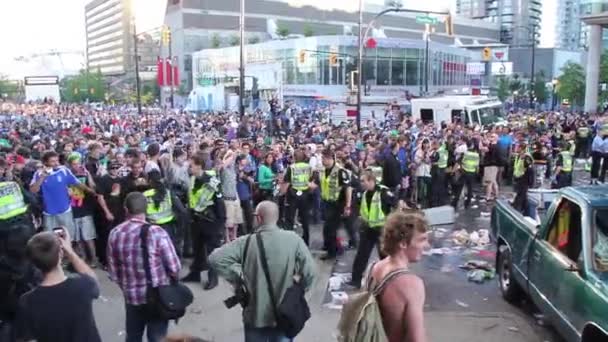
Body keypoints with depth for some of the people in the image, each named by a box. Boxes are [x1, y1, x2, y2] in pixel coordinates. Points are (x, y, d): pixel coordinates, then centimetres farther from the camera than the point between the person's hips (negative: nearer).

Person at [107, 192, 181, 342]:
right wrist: (166, 279, 8)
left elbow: (113, 272, 3)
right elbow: (174, 268, -14)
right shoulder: (156, 232, -19)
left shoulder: (115, 234, -6)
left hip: (131, 296, 4)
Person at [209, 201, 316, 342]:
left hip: (255, 315, 0)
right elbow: (309, 272, -13)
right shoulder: (294, 240, -12)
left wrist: (239, 276, -9)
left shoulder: (246, 242, -14)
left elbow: (216, 258, -19)